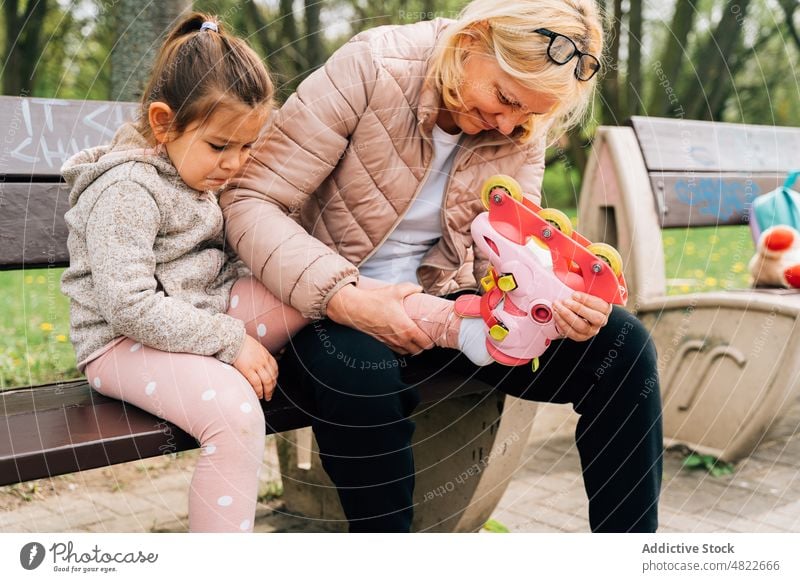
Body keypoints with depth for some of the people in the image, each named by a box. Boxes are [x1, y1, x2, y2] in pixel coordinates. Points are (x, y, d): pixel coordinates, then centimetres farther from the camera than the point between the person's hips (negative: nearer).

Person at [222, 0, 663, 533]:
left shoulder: (523, 131, -2)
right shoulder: (371, 68, -17)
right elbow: (249, 199, -19)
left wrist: (561, 301, -26)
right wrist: (342, 298, -34)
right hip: (333, 308, -4)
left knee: (621, 344, -12)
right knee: (358, 366, -40)